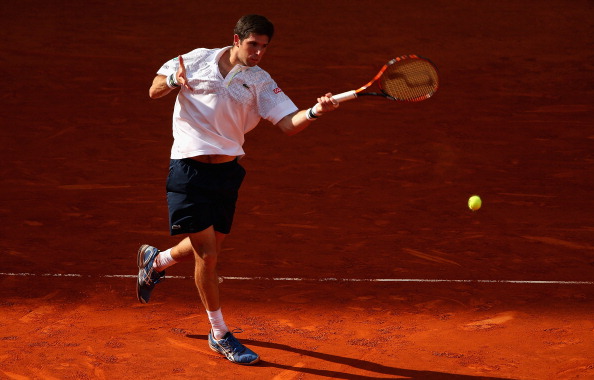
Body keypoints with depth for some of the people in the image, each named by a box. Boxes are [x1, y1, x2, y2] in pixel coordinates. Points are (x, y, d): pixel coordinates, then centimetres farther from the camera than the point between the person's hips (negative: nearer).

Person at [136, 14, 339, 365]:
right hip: (189, 170, -4)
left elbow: (289, 123, -12)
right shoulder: (197, 60, -3)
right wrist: (174, 80, -17)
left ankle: (155, 260, 48)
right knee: (207, 254, -7)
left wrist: (314, 112, -34)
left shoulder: (260, 82, 0)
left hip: (227, 172, 4)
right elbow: (154, 91, 6)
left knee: (209, 248, 16)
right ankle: (220, 335, 7)